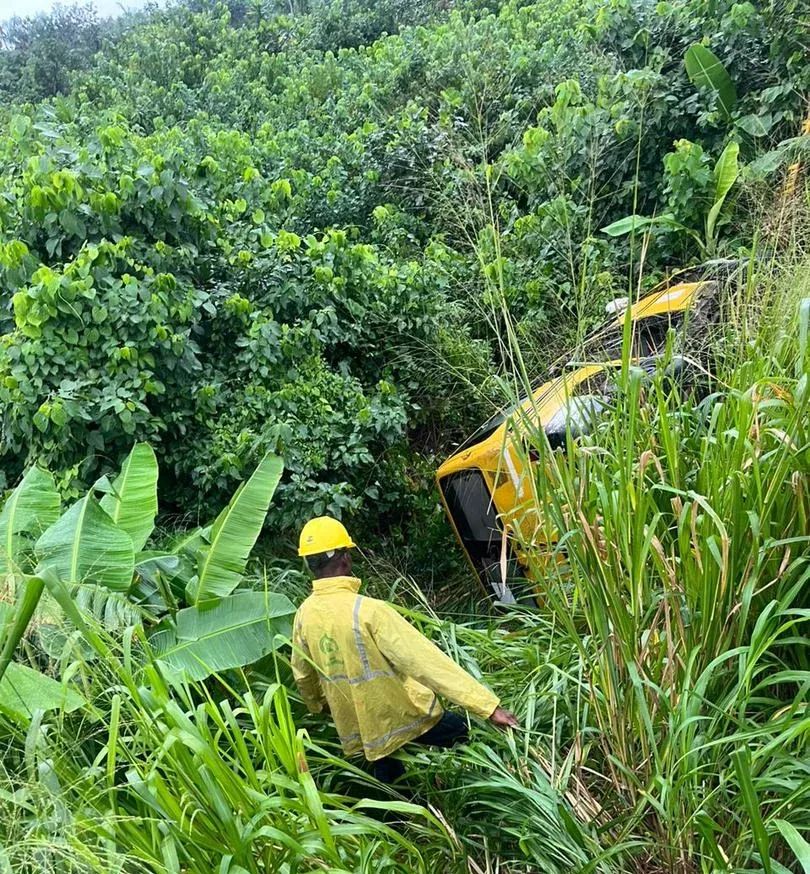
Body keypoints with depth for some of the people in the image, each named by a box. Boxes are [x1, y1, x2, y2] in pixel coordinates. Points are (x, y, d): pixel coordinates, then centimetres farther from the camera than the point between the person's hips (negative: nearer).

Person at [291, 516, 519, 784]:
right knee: (464, 733, 15)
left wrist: (318, 705, 30)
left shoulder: (304, 615, -8)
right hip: (402, 716, -6)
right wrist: (488, 706, -29)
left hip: (355, 729, 6)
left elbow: (303, 676, 8)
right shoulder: (367, 611, -28)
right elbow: (426, 661, -31)